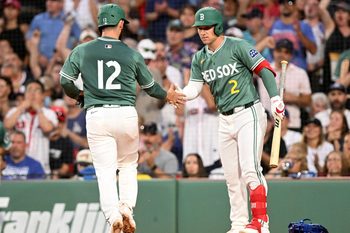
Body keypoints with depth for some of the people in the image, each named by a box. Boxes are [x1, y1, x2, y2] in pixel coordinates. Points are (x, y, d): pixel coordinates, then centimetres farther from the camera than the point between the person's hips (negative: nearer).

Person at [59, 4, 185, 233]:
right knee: (128, 166, 18)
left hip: (97, 115, 0)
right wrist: (167, 95, 35)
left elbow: (65, 81, 2)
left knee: (105, 171, 0)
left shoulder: (82, 51, 2)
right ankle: (127, 206, -2)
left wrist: (79, 95, 24)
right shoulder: (132, 54, 3)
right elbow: (150, 86, 14)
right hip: (126, 114, 0)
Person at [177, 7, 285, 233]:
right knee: (232, 176, 8)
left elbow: (264, 69, -9)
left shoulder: (237, 46, -8)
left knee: (249, 168, -17)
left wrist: (275, 99, -19)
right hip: (225, 120, 7)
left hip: (249, 114, -7)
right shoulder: (200, 58, 11)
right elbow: (194, 88, 7)